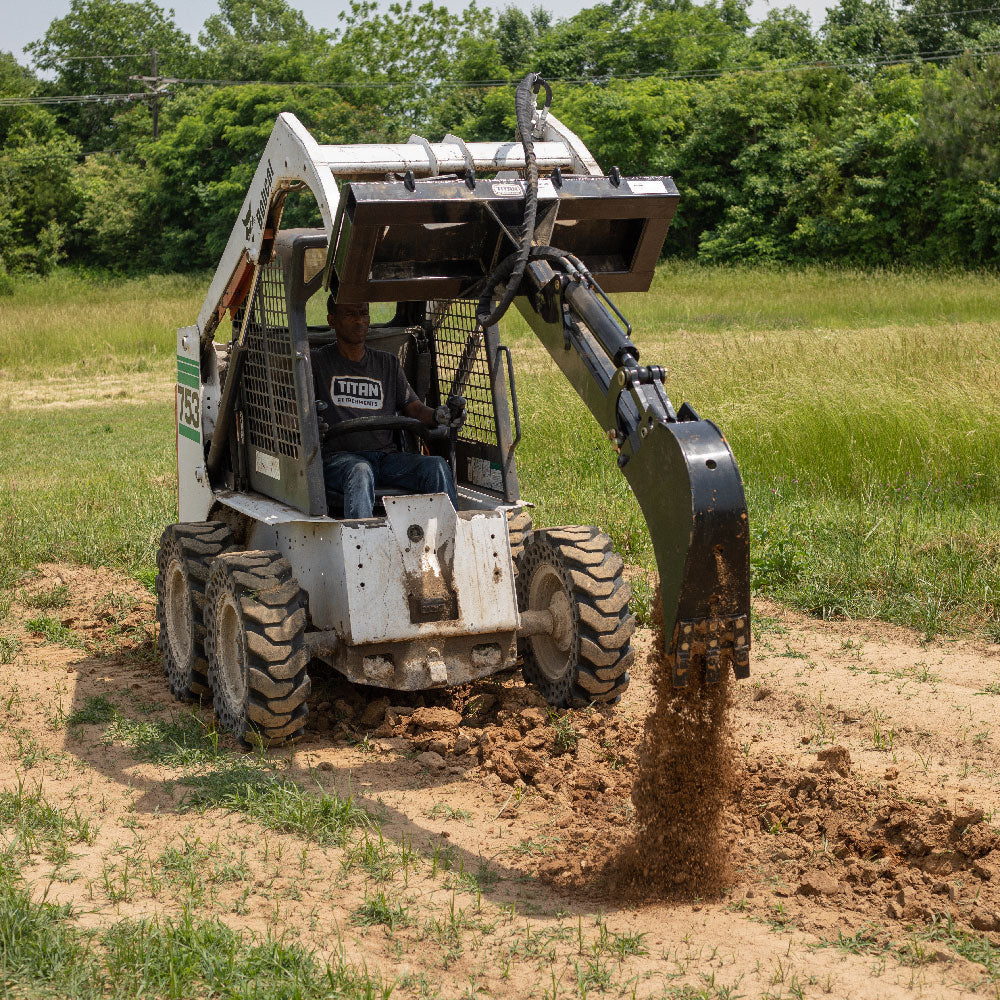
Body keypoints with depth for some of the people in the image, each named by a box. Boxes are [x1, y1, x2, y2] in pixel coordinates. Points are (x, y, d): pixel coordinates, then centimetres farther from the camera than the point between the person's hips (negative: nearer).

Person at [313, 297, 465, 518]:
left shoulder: (388, 363, 23)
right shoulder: (317, 361, 11)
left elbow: (414, 409, 16)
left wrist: (439, 416, -8)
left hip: (387, 456, 4)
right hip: (339, 457, -4)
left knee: (436, 466, -24)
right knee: (360, 471, -39)